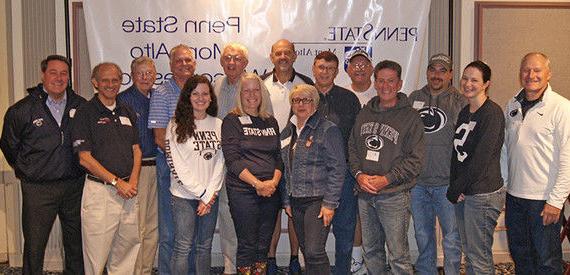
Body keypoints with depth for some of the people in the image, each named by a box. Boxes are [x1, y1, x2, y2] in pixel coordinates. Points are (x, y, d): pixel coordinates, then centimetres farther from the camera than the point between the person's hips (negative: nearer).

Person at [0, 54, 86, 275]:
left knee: (76, 241, 14)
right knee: (34, 245, 6)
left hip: (74, 185, 3)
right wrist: (25, 170, 11)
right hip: (38, 188, -2)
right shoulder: (21, 110, -7)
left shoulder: (81, 106, 1)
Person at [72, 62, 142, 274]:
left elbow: (136, 150, 13)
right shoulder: (85, 113, -4)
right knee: (96, 255, 1)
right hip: (100, 191, -5)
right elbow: (85, 158, -9)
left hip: (129, 190, 5)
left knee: (127, 250, 12)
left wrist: (133, 181, -3)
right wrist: (117, 182, -12)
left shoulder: (128, 113, 13)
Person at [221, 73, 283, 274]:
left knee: (264, 245, 10)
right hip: (242, 191, -4)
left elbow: (279, 157, 12)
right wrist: (257, 184, -15)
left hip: (270, 191, 5)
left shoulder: (271, 122, 14)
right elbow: (232, 160, -9)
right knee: (247, 245, 0)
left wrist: (274, 182, -6)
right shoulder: (232, 121, -1)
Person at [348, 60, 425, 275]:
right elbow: (352, 148, 13)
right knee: (370, 250, 17)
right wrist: (359, 174, -4)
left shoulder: (410, 117, -5)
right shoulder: (365, 113, 11)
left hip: (394, 196, -5)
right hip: (364, 194, 5)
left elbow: (415, 159, -9)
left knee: (398, 254, 0)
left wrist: (386, 179, -16)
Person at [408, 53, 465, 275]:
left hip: (447, 183, -3)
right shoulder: (414, 99, 8)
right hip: (416, 182, 4)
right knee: (423, 236, 16)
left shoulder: (460, 103, -2)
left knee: (451, 238, 3)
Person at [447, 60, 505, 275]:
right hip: (463, 193, 8)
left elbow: (481, 158, -17)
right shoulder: (464, 112, 13)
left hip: (483, 194, -8)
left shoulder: (492, 113, -12)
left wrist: (456, 188, -12)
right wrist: (454, 188, 0)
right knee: (469, 254, 16)